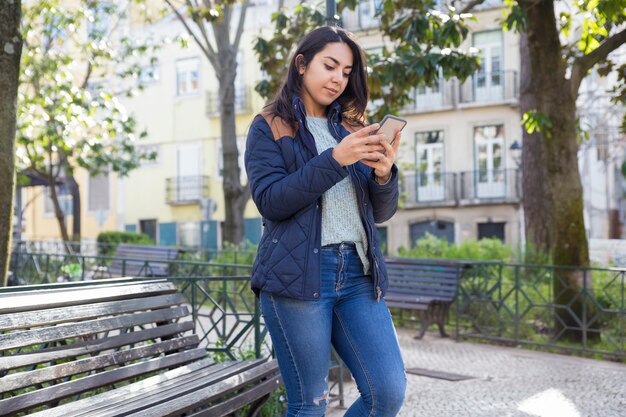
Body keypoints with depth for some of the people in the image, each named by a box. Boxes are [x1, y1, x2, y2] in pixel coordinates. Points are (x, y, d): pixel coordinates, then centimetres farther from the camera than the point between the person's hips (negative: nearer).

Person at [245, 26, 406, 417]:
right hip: (298, 275, -4)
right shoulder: (269, 128, 6)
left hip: (358, 273, 5)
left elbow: (382, 212, 15)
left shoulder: (351, 130, 18)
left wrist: (384, 172, -7)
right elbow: (270, 200, -9)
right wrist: (334, 159, -16)